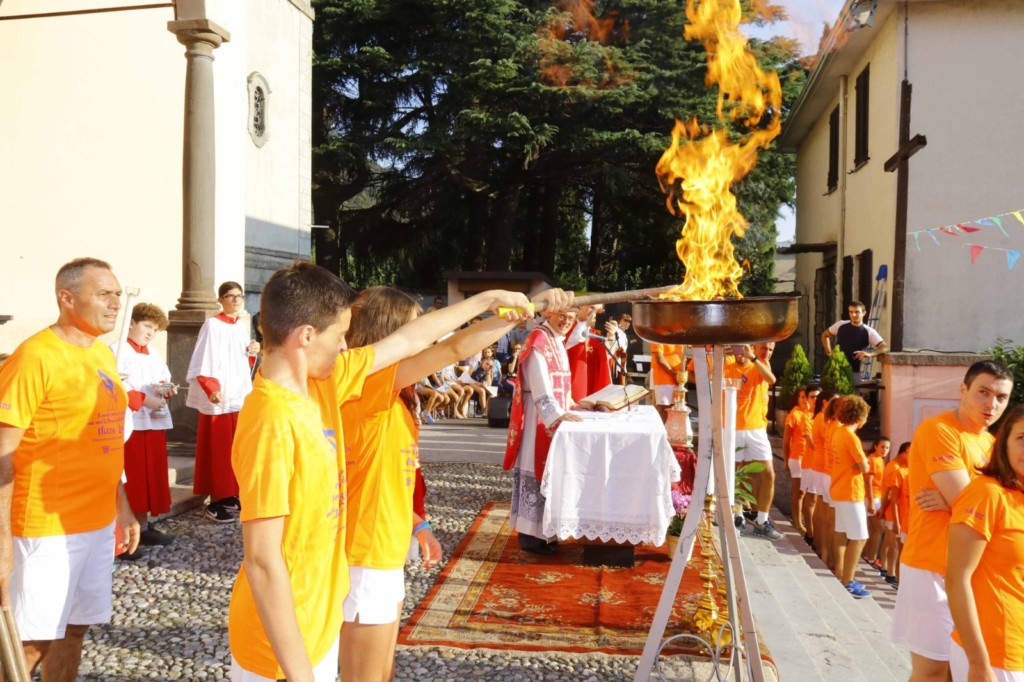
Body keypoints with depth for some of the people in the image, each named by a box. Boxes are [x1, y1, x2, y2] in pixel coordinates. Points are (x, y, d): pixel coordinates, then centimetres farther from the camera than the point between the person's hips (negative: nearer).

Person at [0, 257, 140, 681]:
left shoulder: (103, 354, 9)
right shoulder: (35, 356, -15)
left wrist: (122, 507, 17)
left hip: (99, 523, 7)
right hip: (47, 529, -7)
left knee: (74, 628, 16)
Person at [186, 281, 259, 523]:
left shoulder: (242, 327, 12)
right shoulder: (212, 325, -10)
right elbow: (204, 364, -16)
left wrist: (252, 353, 2)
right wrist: (211, 389, -27)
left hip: (241, 395, 7)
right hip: (219, 398, -7)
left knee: (236, 448, 11)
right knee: (218, 449, -4)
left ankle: (229, 494, 21)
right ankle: (214, 502, 2)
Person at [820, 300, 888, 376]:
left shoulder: (869, 332, -5)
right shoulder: (840, 325, 3)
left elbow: (885, 347, -15)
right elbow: (824, 335, 19)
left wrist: (870, 354, -33)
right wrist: (829, 352, 8)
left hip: (853, 371, -2)